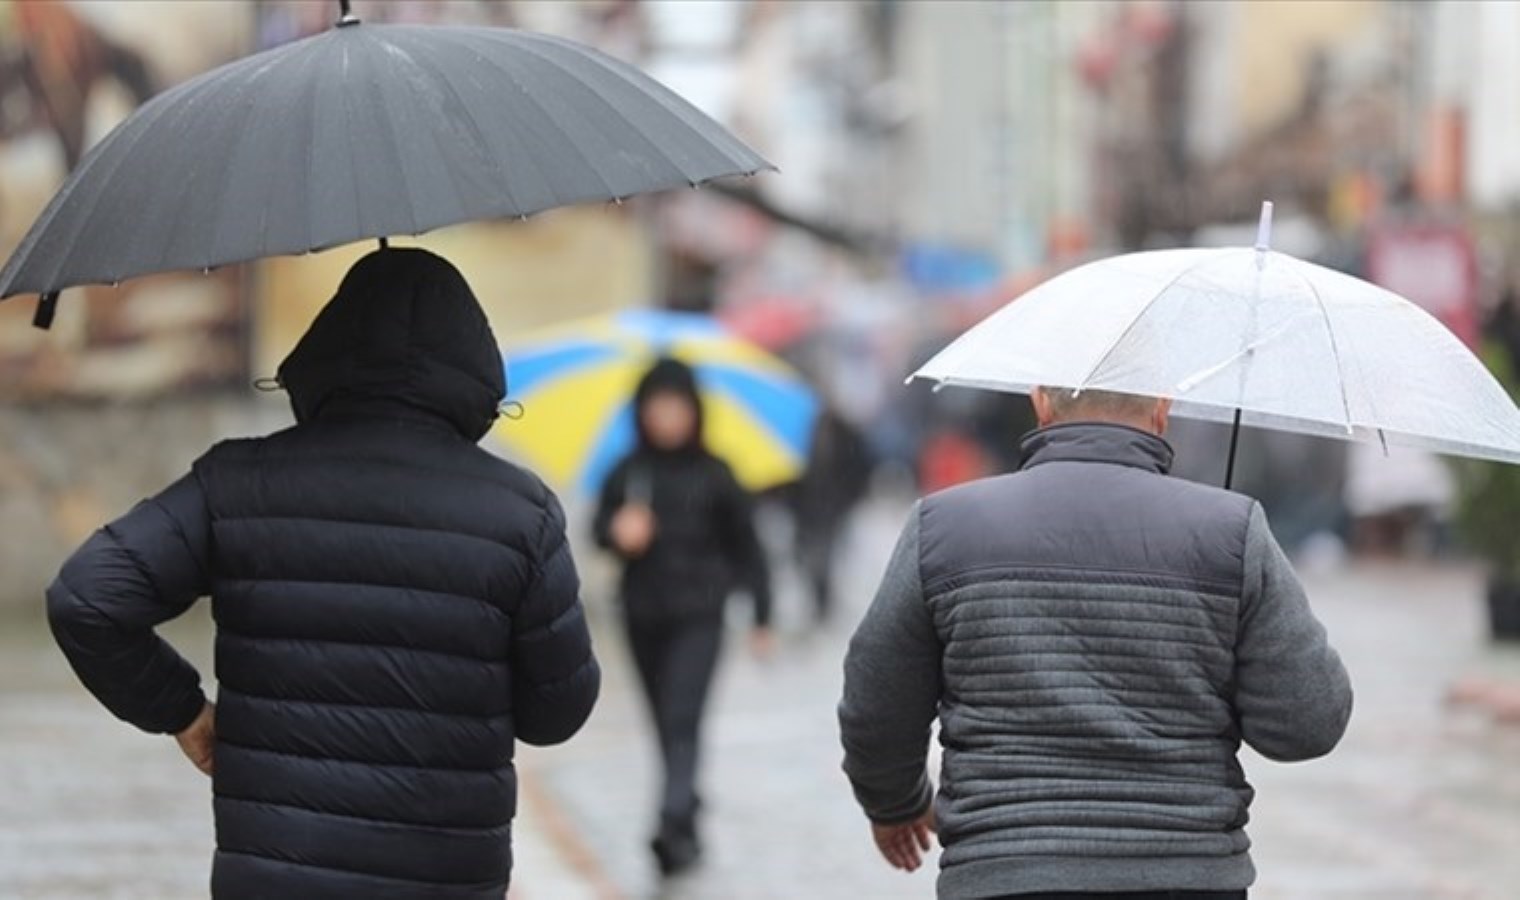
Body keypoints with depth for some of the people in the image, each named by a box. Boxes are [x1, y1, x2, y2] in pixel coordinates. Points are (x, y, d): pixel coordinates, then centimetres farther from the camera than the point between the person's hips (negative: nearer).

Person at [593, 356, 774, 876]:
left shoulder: (712, 475, 0)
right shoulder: (628, 473, 4)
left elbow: (745, 545, 6)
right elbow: (601, 527, 5)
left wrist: (761, 614, 7)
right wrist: (619, 532, -19)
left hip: (698, 615, -3)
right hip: (644, 614, 3)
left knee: (682, 718, -17)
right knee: (668, 724, 11)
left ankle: (674, 822, -27)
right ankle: (686, 825, 25)